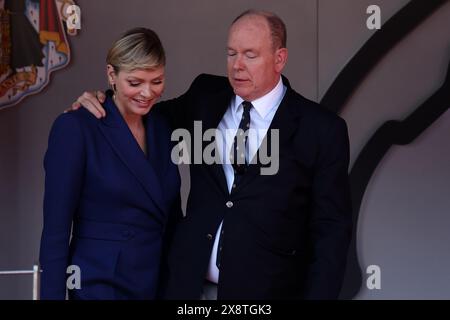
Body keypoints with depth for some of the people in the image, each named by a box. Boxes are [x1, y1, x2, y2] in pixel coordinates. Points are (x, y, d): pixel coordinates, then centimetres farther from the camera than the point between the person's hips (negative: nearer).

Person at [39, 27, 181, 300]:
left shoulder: (163, 127, 5)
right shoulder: (75, 128, -11)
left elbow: (172, 214, 11)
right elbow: (56, 229, -12)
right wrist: (53, 294, -15)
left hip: (163, 283, 5)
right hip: (101, 285, -5)